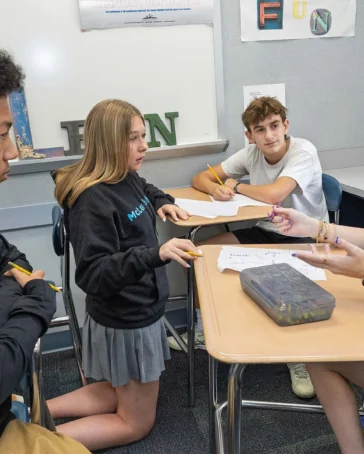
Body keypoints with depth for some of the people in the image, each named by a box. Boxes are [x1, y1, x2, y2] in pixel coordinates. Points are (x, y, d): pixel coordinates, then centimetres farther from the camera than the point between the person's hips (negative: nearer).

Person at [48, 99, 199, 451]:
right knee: (137, 422, 10)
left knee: (122, 394, 28)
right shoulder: (94, 200, -25)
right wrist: (156, 254, -40)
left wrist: (163, 203, 6)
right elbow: (92, 276, -29)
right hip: (126, 320, -9)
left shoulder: (126, 179, 1)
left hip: (136, 311, 9)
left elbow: (147, 190, 27)